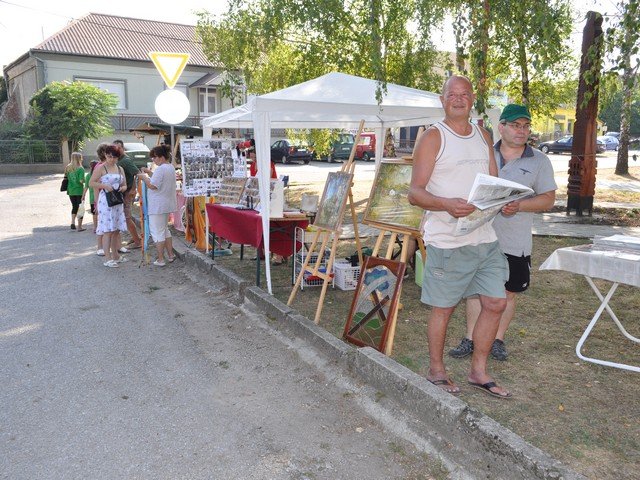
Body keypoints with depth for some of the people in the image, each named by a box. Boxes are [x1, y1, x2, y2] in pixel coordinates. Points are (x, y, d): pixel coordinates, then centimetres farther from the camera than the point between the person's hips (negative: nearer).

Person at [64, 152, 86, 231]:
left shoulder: (68, 168, 3)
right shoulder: (80, 169, -14)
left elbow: (66, 178, 7)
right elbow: (81, 180, -21)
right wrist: (84, 180, -1)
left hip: (71, 191, 6)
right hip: (79, 191, -5)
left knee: (74, 207, 21)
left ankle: (73, 223, 16)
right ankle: (79, 227, 5)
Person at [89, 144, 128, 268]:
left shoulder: (120, 169, 15)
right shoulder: (101, 168, -2)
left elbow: (125, 185, 20)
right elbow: (91, 183, -5)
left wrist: (123, 188, -3)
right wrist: (105, 185, -18)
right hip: (105, 201, -6)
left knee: (116, 229, 10)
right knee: (107, 230, -8)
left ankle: (115, 255, 20)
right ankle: (107, 258, -7)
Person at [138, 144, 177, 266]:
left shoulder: (160, 169, -19)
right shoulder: (171, 167, 12)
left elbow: (152, 185, -22)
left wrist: (144, 177, -7)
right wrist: (149, 173, 13)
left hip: (157, 206, -10)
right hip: (167, 204, 10)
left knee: (157, 232, -2)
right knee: (165, 229, 21)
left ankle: (160, 260, 2)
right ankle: (170, 255, 25)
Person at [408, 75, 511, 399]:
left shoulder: (483, 136, 15)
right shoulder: (433, 137, -5)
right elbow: (415, 192, -12)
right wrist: (447, 204, -29)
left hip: (485, 238, 7)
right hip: (448, 241, -6)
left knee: (495, 303, 9)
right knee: (443, 308, 5)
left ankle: (478, 372, 26)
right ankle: (436, 371, 25)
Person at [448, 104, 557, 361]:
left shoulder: (540, 161, 1)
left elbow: (548, 199, -3)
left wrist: (518, 206, -19)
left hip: (515, 243, 0)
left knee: (508, 292, 9)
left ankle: (497, 340, 25)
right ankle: (470, 339, 18)